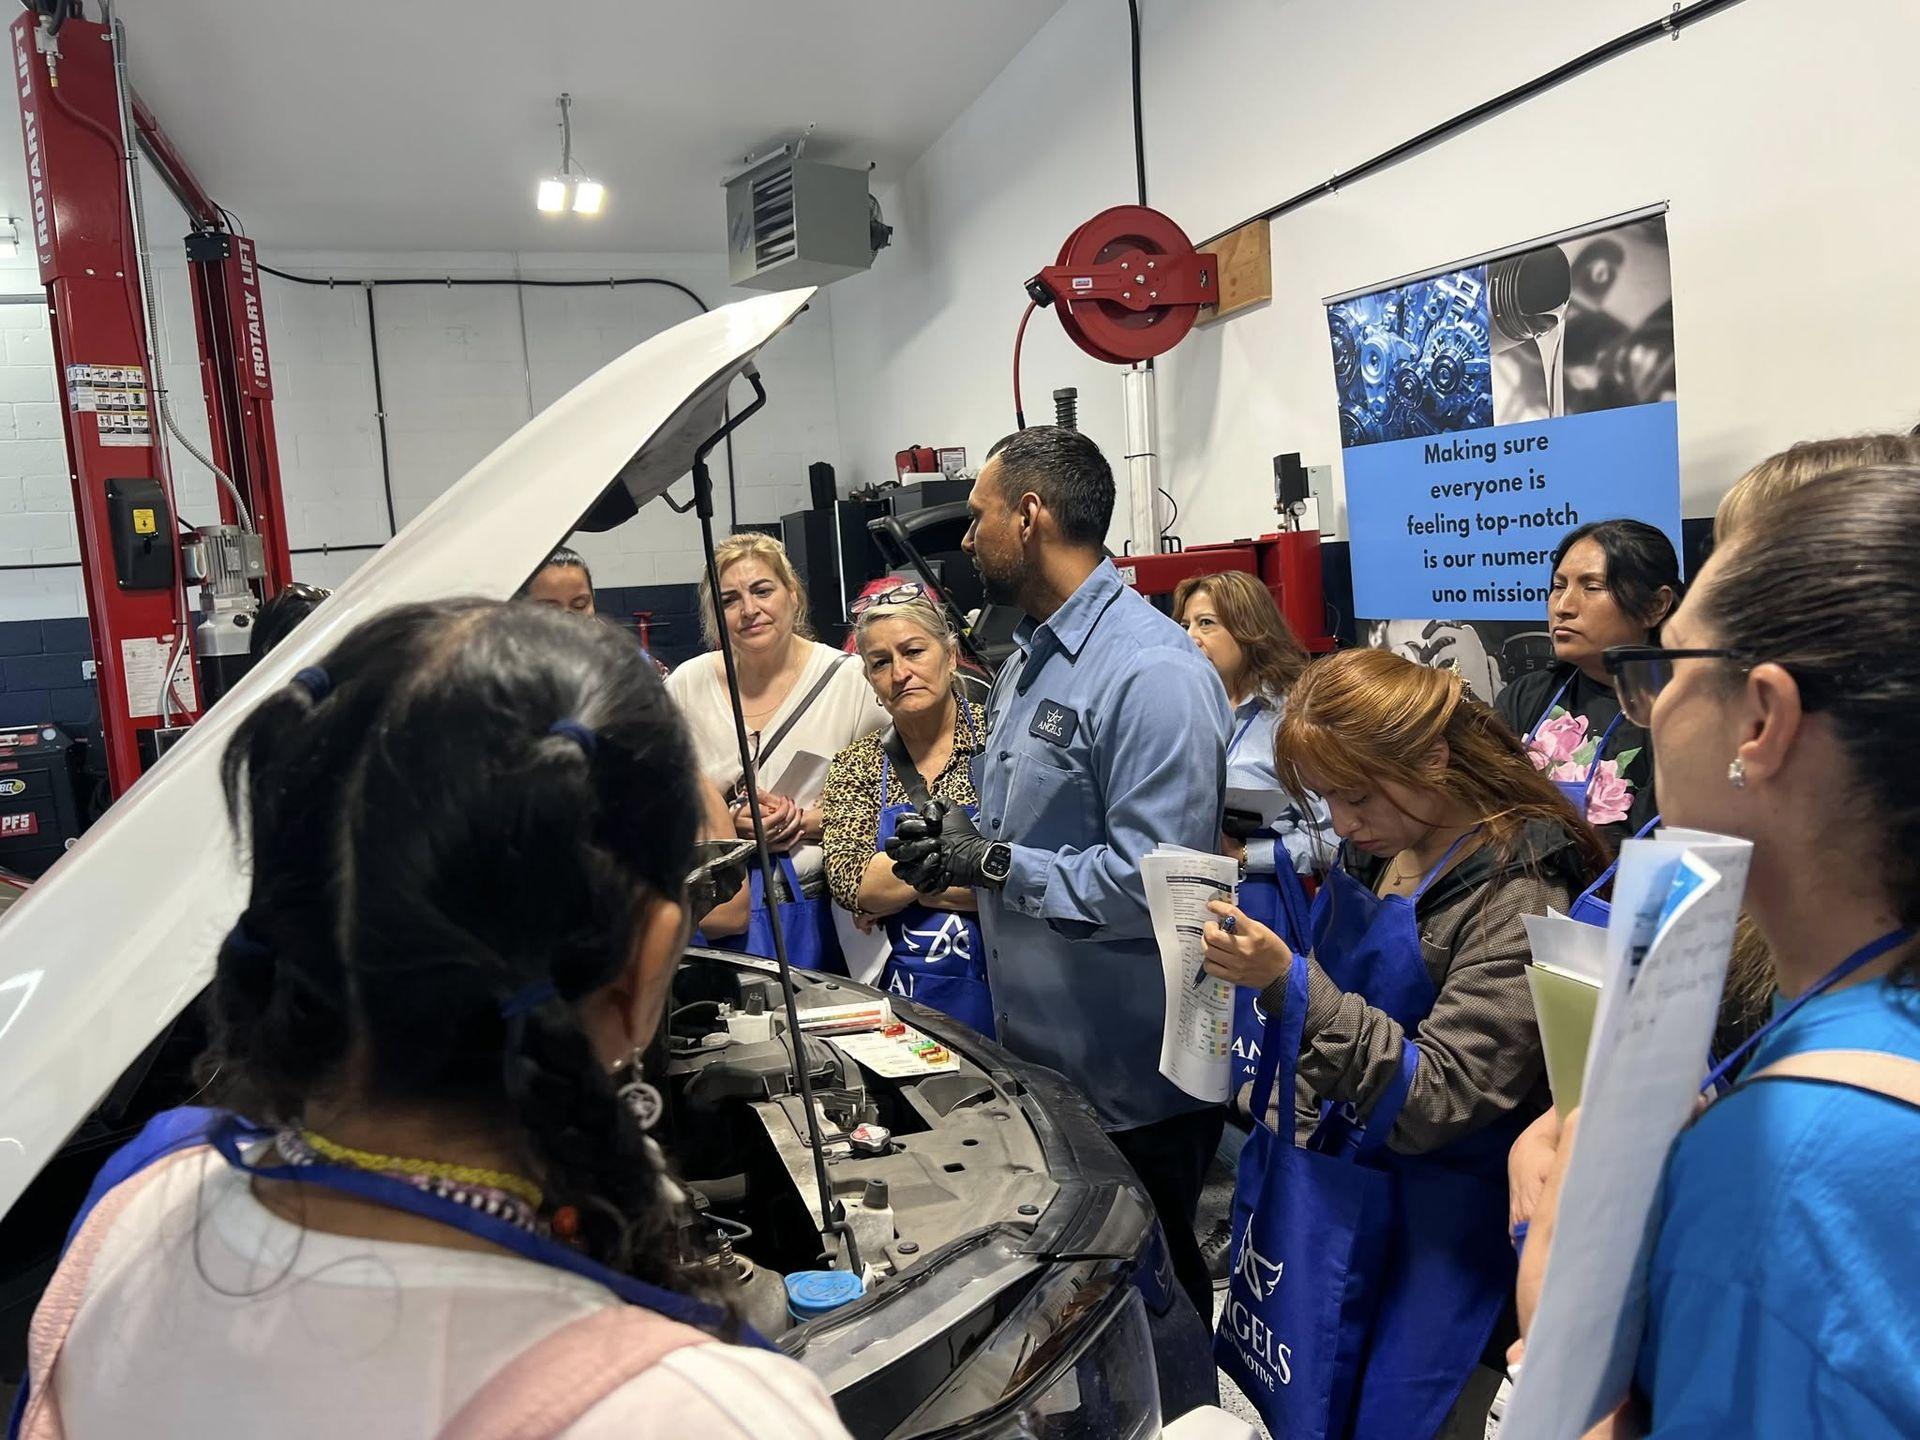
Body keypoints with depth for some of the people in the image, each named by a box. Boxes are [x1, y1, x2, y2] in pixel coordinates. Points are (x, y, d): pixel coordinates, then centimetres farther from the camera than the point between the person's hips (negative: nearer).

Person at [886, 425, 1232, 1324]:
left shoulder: (1153, 674, -22)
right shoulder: (1025, 661, 11)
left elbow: (1156, 884, -28)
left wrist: (993, 864, -21)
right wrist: (956, 849, -1)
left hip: (1129, 1082, -9)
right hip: (1034, 1056, 9)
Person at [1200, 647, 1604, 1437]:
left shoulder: (1518, 898, -23)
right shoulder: (1378, 850, 0)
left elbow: (1431, 1100, -24)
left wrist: (1287, 982, -31)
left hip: (1417, 1246, -7)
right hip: (1310, 1194, 7)